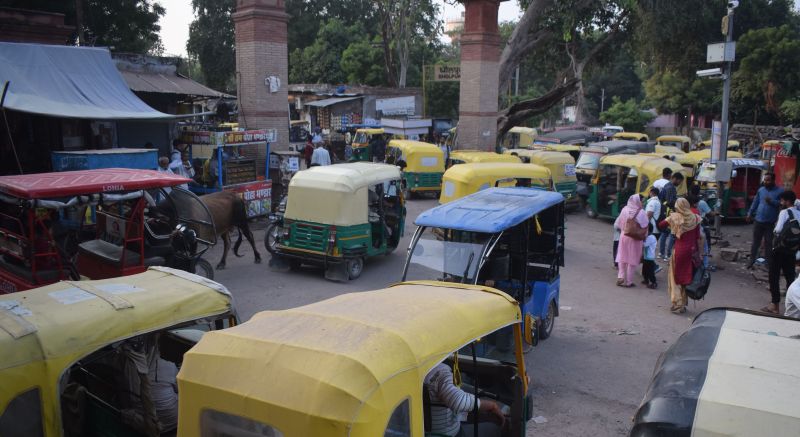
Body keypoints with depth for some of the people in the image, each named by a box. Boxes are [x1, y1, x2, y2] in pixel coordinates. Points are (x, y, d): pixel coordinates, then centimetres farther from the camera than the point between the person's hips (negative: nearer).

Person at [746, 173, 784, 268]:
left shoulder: (780, 191, -7)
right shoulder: (760, 190, 7)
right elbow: (755, 203, 13)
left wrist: (772, 201, -23)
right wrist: (749, 214, 14)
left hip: (771, 222, -3)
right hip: (758, 220, 3)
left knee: (768, 243, 4)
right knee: (756, 242, 10)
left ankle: (768, 262, 14)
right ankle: (752, 261, 18)